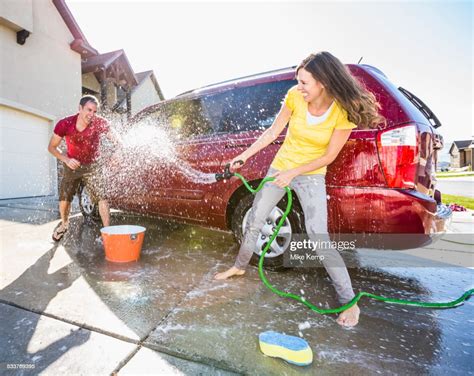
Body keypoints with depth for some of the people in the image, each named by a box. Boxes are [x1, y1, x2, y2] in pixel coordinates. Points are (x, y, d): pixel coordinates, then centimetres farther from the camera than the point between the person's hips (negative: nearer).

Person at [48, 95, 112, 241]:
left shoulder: (100, 123, -23)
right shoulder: (64, 124, -20)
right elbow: (51, 147, -9)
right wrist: (66, 159, -26)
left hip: (91, 166, -1)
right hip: (72, 165, 2)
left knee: (102, 198, -16)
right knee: (64, 199, 9)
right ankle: (64, 223, 39)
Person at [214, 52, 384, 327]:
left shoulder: (344, 112, -19)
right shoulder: (295, 97, -12)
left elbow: (329, 156, -12)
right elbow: (272, 132, -1)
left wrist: (293, 172, -17)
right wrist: (244, 156, -1)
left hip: (311, 176, -4)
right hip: (279, 168, 4)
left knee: (318, 238, -15)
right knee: (254, 222, 12)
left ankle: (350, 302, 5)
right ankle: (240, 267, 37)